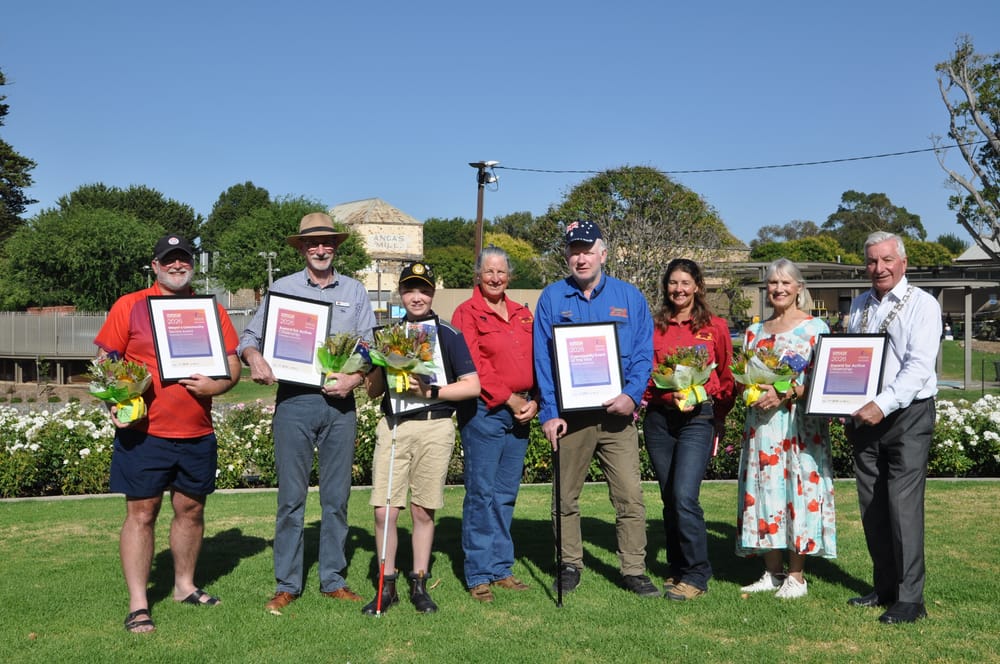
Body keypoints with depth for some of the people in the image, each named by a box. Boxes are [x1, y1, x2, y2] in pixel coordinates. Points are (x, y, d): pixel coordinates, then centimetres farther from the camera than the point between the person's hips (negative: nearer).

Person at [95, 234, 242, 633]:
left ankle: (185, 586, 29)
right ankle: (137, 605, 6)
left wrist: (216, 385, -11)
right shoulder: (130, 306, 2)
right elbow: (105, 360, 2)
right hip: (144, 432, -3)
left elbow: (233, 363, 10)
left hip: (198, 435, 4)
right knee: (141, 513, -1)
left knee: (191, 510, 13)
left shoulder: (212, 311, 10)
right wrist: (114, 402, -14)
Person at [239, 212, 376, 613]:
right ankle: (287, 584, 10)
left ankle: (333, 580, 17)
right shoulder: (281, 288, 8)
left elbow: (370, 347, 6)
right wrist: (254, 357, -15)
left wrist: (356, 378, -12)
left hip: (340, 403, 1)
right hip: (294, 401, -1)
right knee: (291, 497, 1)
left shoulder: (354, 292, 10)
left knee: (337, 497, 7)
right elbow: (250, 335, 6)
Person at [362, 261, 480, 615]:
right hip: (392, 426, 2)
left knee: (423, 511, 6)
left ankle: (419, 584, 19)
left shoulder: (448, 334, 4)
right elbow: (372, 390, 14)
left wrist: (430, 390, -10)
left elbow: (472, 386, 0)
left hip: (434, 426, -2)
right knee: (384, 511, -3)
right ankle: (387, 586, 11)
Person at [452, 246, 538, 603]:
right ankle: (479, 575, 5)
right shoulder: (467, 313, -1)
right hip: (484, 411, -6)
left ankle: (501, 567, 19)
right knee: (482, 493, -3)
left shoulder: (522, 314, 17)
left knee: (506, 494, 10)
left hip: (520, 413, 6)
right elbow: (474, 366, -10)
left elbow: (537, 361, 15)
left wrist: (534, 401, 0)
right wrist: (509, 399, -11)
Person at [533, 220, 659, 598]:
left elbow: (643, 353, 4)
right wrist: (549, 412, -7)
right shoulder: (551, 298, 6)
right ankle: (570, 565, 23)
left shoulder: (629, 297, 7)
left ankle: (634, 570, 8)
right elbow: (542, 358, 1)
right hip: (569, 415, 0)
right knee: (566, 496, 9)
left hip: (616, 413, 0)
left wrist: (631, 395, -12)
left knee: (630, 495, -3)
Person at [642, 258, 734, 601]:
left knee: (684, 496, -14)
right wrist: (669, 397, -9)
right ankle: (677, 570, 22)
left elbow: (726, 377, 11)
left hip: (698, 417, -3)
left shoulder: (715, 327, 5)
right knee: (669, 499, 9)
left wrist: (718, 416, 7)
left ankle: (696, 576, -3)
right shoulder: (654, 327, 8)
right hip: (659, 417, 3)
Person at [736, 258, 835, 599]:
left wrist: (786, 394, -18)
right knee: (764, 487, 4)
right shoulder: (755, 331, 15)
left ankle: (796, 575, 5)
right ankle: (773, 571, 15)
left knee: (797, 488, -5)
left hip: (800, 423, -5)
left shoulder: (815, 328, 0)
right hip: (761, 423, 5)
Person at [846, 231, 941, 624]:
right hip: (863, 416, 6)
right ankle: (884, 587, 22)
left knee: (903, 505, -9)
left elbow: (919, 365, -16)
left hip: (907, 415, -6)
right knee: (871, 506, 10)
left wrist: (883, 405, -26)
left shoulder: (922, 305, -5)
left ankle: (910, 598, -2)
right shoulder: (858, 306, 15)